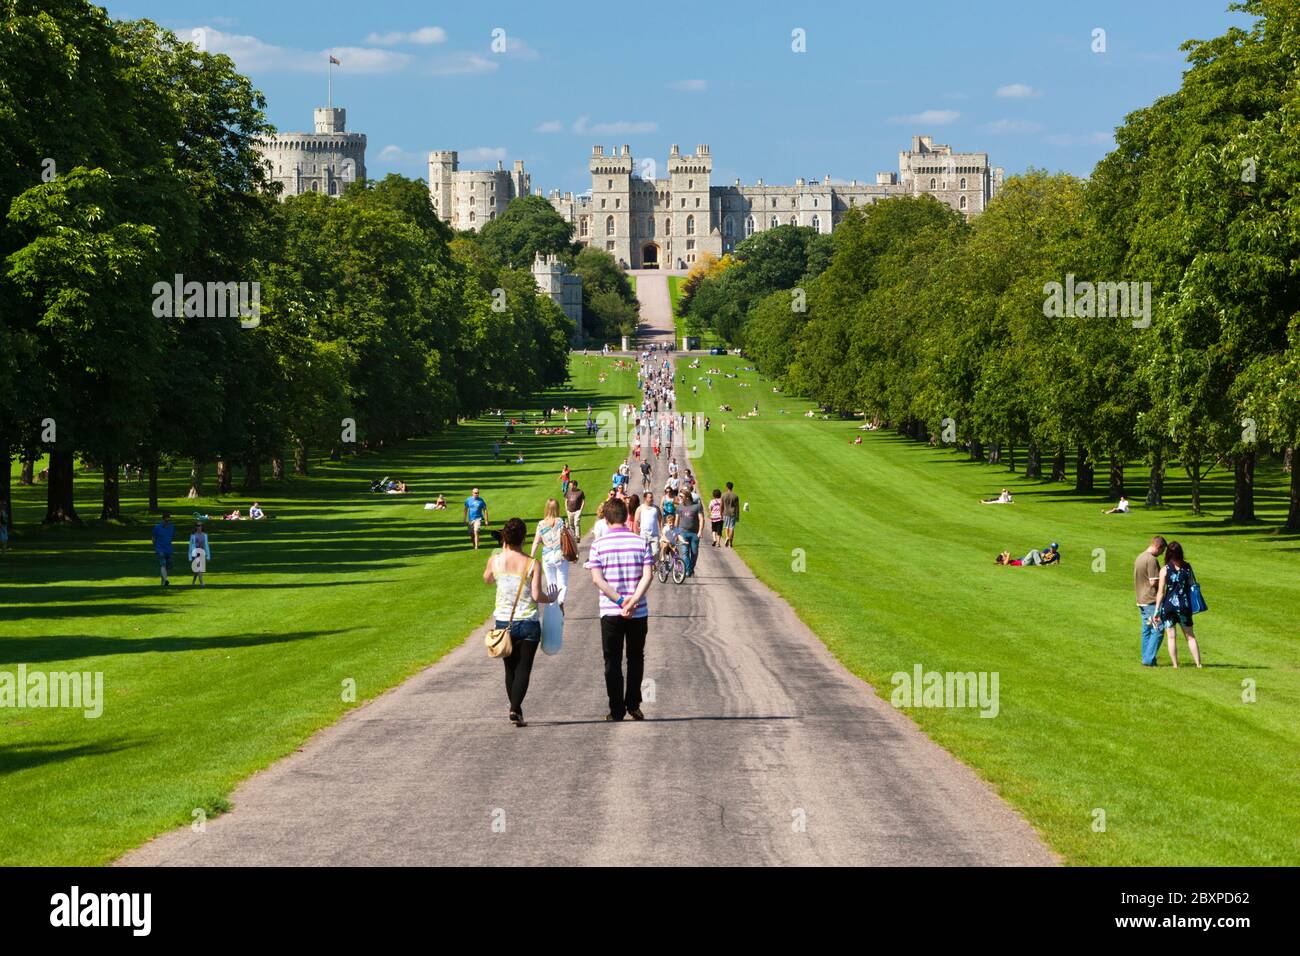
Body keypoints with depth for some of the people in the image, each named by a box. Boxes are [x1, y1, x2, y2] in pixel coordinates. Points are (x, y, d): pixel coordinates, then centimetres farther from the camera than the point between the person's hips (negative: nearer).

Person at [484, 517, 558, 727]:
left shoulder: (495, 560, -3)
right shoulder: (532, 564, -10)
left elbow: (487, 579, 19)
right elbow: (537, 595, -14)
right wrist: (550, 597, 7)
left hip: (503, 621, 2)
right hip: (528, 623, -2)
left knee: (510, 668, 16)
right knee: (523, 669, -1)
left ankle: (515, 708, 21)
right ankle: (515, 709, -16)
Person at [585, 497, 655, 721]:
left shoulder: (599, 545, -4)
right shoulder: (640, 542, -2)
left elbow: (597, 579, -12)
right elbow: (647, 576, -11)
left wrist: (620, 600, -13)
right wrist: (632, 601, -16)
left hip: (610, 612, -1)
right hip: (638, 612, 1)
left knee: (612, 661, 7)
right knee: (636, 658, 15)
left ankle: (617, 710, 6)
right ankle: (633, 705, 15)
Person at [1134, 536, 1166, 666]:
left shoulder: (1139, 558, 13)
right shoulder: (1152, 560, -16)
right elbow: (1154, 582, -19)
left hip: (1141, 600, 9)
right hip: (1151, 600, -9)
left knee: (1146, 631, 13)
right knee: (1157, 631, -5)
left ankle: (1146, 659, 14)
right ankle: (1149, 660, -9)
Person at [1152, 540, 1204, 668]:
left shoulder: (1165, 570, -8)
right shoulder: (1187, 567, 0)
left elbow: (1160, 592, -8)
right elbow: (1193, 585, 3)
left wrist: (1157, 610, -4)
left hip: (1169, 605, -3)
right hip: (1185, 605, 3)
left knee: (1171, 636, 6)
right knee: (1190, 636, 12)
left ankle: (1175, 665, 3)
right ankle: (1198, 663, 9)